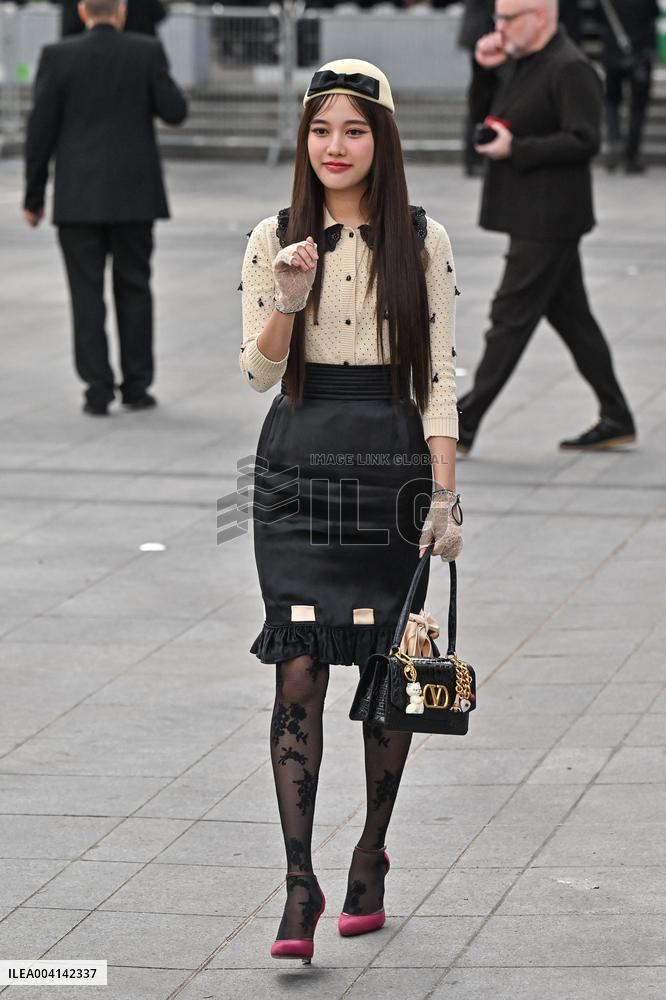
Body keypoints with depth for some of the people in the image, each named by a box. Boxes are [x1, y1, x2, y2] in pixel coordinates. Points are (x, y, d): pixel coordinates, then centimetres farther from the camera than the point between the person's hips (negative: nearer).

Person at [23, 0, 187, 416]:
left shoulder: (59, 56, -5)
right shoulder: (147, 52, -4)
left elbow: (41, 129, -5)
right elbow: (175, 112, -3)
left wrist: (34, 196, 3)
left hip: (79, 196, -1)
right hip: (134, 194, 1)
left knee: (87, 294, 2)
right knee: (133, 288, 12)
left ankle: (99, 391, -3)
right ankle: (137, 386, 11)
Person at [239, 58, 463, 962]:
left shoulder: (421, 241, 2)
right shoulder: (273, 239, 4)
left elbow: (438, 376, 2)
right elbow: (257, 373, 3)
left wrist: (444, 491, -4)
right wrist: (287, 303, -15)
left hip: (391, 463, 0)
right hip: (297, 462, 0)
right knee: (299, 672, -8)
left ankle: (371, 855, 24)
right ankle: (300, 884, -9)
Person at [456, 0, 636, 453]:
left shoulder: (571, 69, -16)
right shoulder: (519, 62, 12)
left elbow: (584, 140, -22)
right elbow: (482, 112, 20)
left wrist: (515, 149, -21)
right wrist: (486, 71, 2)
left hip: (548, 220, -10)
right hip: (528, 214, 10)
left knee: (511, 315, -6)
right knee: (569, 314, 13)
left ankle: (463, 426, -4)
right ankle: (616, 419, 19)